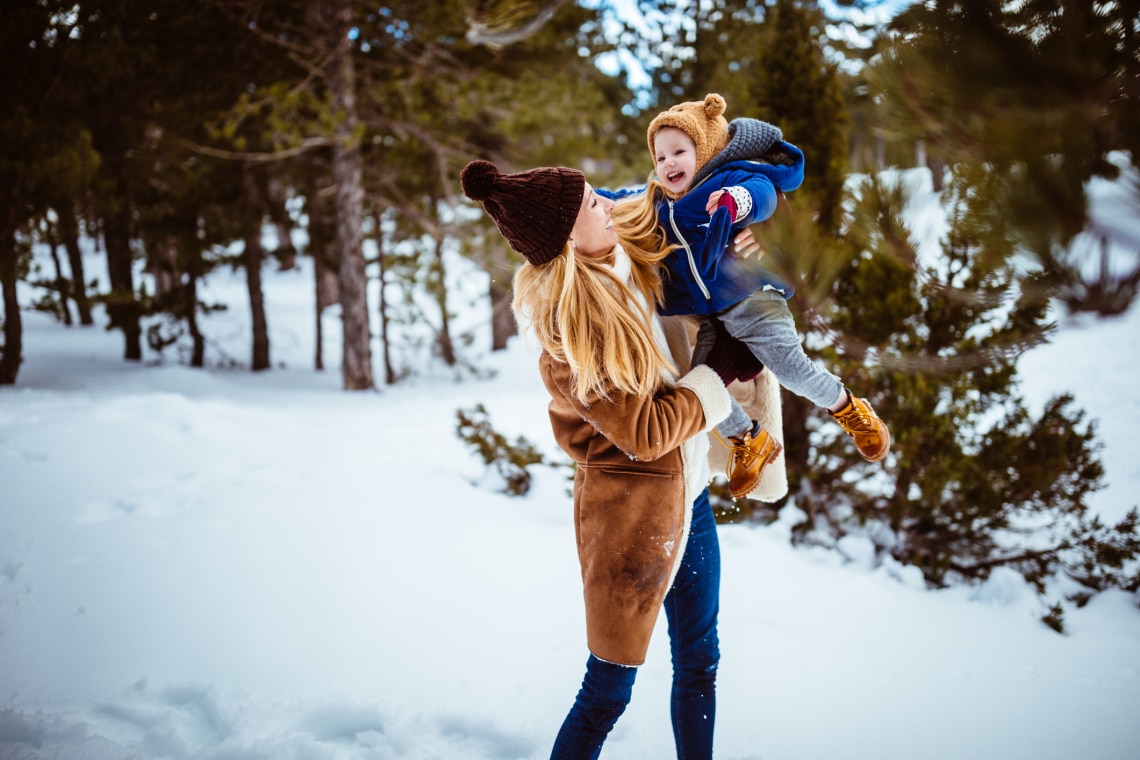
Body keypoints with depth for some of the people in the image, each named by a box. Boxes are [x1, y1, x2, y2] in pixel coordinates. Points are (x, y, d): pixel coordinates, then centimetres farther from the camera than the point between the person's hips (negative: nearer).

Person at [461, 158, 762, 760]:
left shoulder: (626, 264, 1)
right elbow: (645, 433, -21)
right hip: (630, 510, -9)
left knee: (699, 660, 19)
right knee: (608, 690, 2)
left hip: (687, 491, 9)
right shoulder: (570, 329, -24)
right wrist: (720, 373, -10)